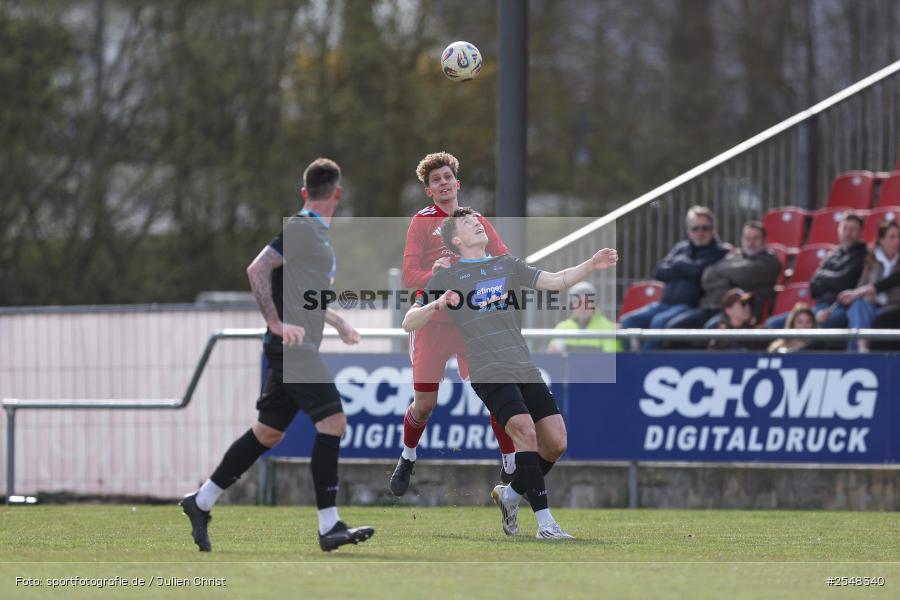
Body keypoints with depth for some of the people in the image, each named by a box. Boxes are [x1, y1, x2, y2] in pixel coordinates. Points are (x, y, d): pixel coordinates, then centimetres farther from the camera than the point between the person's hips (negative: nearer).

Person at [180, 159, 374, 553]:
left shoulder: (318, 232, 19)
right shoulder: (301, 229, -11)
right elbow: (257, 269, -20)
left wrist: (339, 324, 31)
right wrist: (277, 324, -22)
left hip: (296, 350, 10)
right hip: (292, 347, -10)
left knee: (268, 433, 13)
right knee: (332, 421, -16)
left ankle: (201, 502, 23)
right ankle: (329, 526, -17)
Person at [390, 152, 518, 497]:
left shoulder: (477, 221, 11)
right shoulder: (422, 222, 2)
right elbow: (408, 276, -6)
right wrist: (434, 275, -24)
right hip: (433, 323, -2)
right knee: (424, 403, 0)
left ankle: (510, 467, 8)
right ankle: (407, 459, 27)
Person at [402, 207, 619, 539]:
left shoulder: (508, 265, 20)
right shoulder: (446, 277, 6)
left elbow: (556, 281, 16)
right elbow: (409, 323, 3)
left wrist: (591, 265, 0)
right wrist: (437, 305, -16)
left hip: (525, 369, 5)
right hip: (489, 372, -5)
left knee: (556, 442, -3)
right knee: (525, 431, -24)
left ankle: (510, 495, 21)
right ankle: (545, 523, -23)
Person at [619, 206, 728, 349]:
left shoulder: (718, 252, 2)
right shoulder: (680, 248, 21)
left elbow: (697, 271, -15)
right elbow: (660, 272, 8)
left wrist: (679, 263, 4)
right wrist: (686, 270, -5)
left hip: (690, 306, -7)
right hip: (665, 303, 7)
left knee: (659, 322, -34)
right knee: (628, 321, -11)